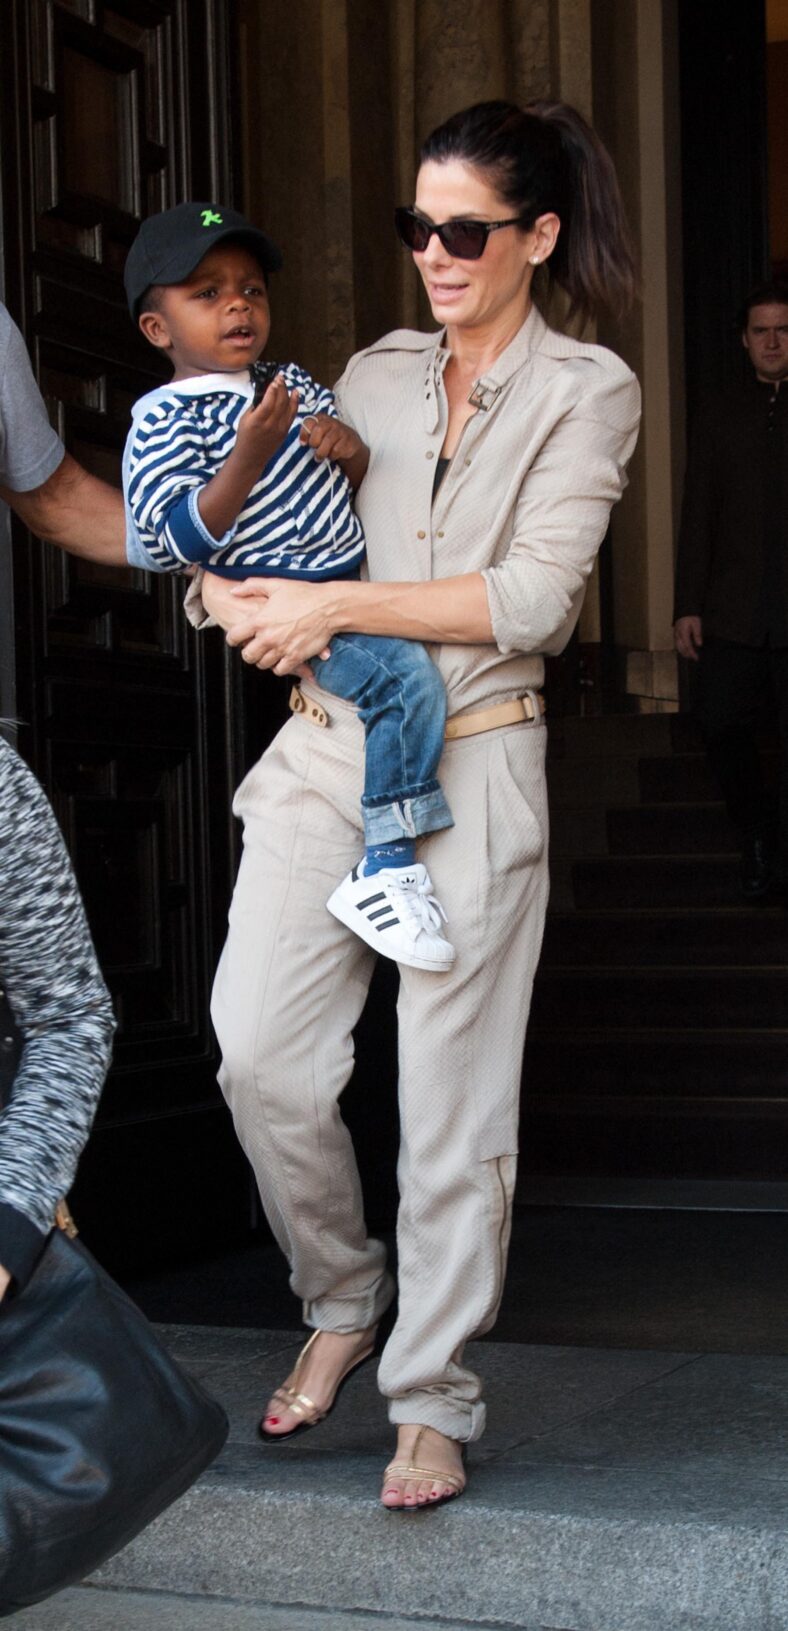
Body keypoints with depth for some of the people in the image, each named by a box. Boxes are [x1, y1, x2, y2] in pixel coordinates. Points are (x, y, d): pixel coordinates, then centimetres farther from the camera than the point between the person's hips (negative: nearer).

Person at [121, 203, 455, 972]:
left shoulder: (293, 384, 13)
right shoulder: (163, 419, -9)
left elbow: (361, 479, 20)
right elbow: (173, 544, -19)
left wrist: (348, 448, -4)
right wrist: (249, 455, -25)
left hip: (351, 581, 9)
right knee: (404, 676, -28)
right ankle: (385, 872, -23)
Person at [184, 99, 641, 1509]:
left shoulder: (586, 391, 1)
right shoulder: (376, 373, 14)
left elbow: (531, 598, -11)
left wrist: (334, 605, -13)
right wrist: (237, 593, -5)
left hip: (471, 768, -4)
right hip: (326, 749, 4)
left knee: (454, 1098, 1)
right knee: (258, 1049, -3)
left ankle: (432, 1401, 16)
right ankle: (342, 1300, 24)